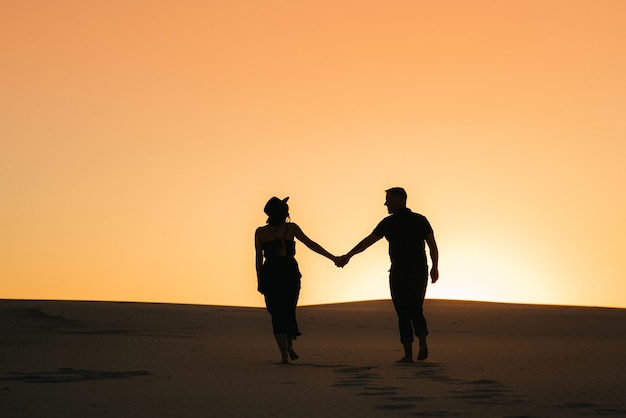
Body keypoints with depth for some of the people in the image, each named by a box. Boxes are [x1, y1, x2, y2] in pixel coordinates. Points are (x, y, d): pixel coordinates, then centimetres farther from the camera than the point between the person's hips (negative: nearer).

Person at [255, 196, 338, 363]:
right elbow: (311, 244, 1)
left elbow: (259, 258, -2)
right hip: (290, 274, 1)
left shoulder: (260, 232, 0)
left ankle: (284, 353, -8)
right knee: (289, 311, 20)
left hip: (270, 275, -1)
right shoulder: (292, 228, 1)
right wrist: (332, 257, 6)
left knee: (277, 314, 5)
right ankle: (289, 346, 4)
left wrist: (259, 281, 5)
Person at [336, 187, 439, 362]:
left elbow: (367, 242, 1)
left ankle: (408, 354, 0)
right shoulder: (421, 220, 4)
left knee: (404, 314, 4)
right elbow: (433, 246, -1)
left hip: (399, 274, -3)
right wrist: (435, 268, 12)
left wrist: (348, 256, 11)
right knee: (416, 311, 15)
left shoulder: (389, 222, -4)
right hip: (420, 274, 3)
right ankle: (423, 343, -9)